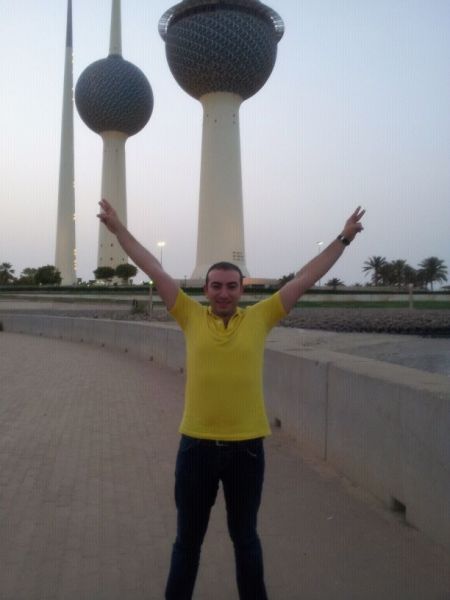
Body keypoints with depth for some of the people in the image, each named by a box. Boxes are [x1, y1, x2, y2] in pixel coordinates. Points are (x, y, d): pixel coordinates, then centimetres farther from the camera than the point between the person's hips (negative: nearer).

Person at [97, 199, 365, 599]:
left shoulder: (259, 318, 0)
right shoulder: (192, 317, 0)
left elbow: (305, 279, 2)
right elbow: (155, 271, 2)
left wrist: (343, 239, 5)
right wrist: (118, 229, 5)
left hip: (246, 446, 0)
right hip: (197, 445, 0)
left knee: (245, 536, 19)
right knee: (188, 538, 17)